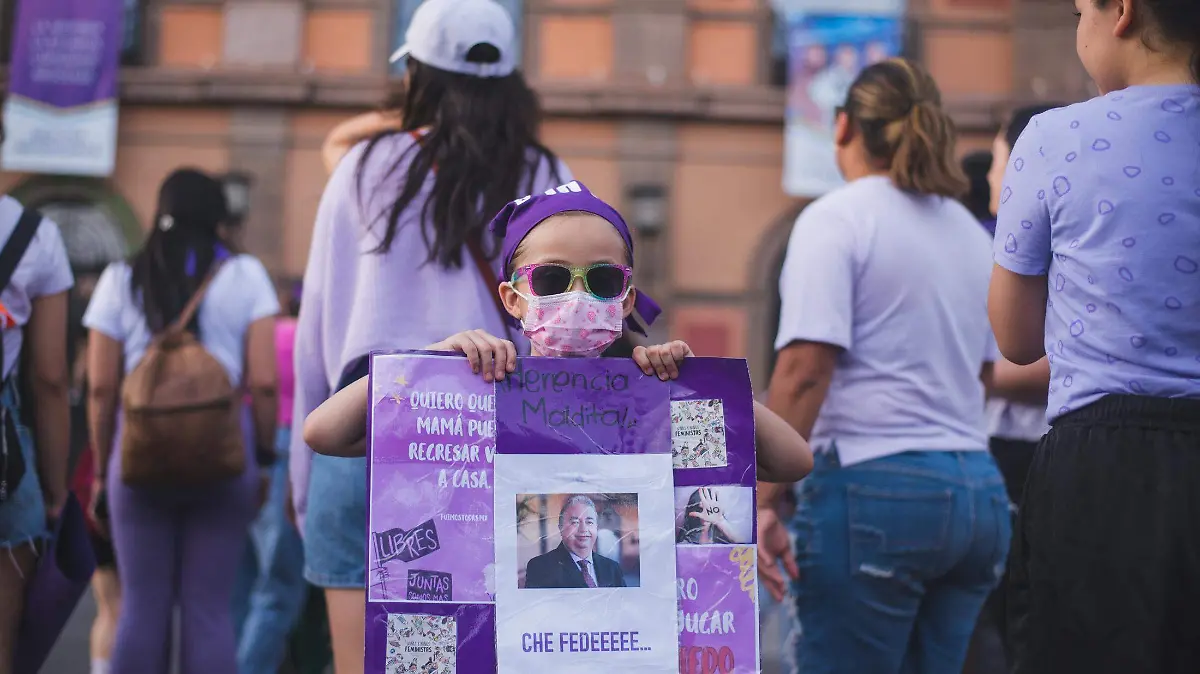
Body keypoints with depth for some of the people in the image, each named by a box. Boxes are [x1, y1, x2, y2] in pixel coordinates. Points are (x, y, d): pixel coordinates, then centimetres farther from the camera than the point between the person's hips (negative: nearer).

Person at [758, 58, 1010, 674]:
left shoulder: (835, 219, -6)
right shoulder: (969, 231, 16)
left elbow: (805, 368, -16)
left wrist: (764, 502, -16)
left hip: (874, 487, -7)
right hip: (978, 494, 7)